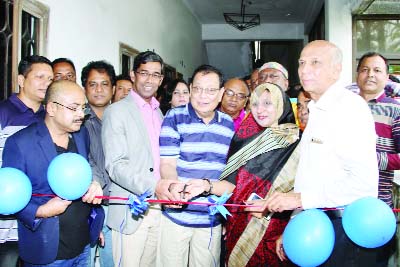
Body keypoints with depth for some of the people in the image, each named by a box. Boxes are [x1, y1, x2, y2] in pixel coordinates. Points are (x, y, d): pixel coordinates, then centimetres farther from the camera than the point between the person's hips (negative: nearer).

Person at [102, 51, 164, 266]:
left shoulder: (159, 113, 17)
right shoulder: (116, 112, -5)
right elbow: (115, 165, -15)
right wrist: (154, 186, -27)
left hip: (157, 207, 6)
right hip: (131, 210, -6)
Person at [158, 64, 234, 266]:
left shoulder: (228, 124, 9)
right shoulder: (175, 118, -3)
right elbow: (167, 163, -10)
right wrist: (174, 186, -30)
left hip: (212, 219, 3)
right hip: (176, 216, -3)